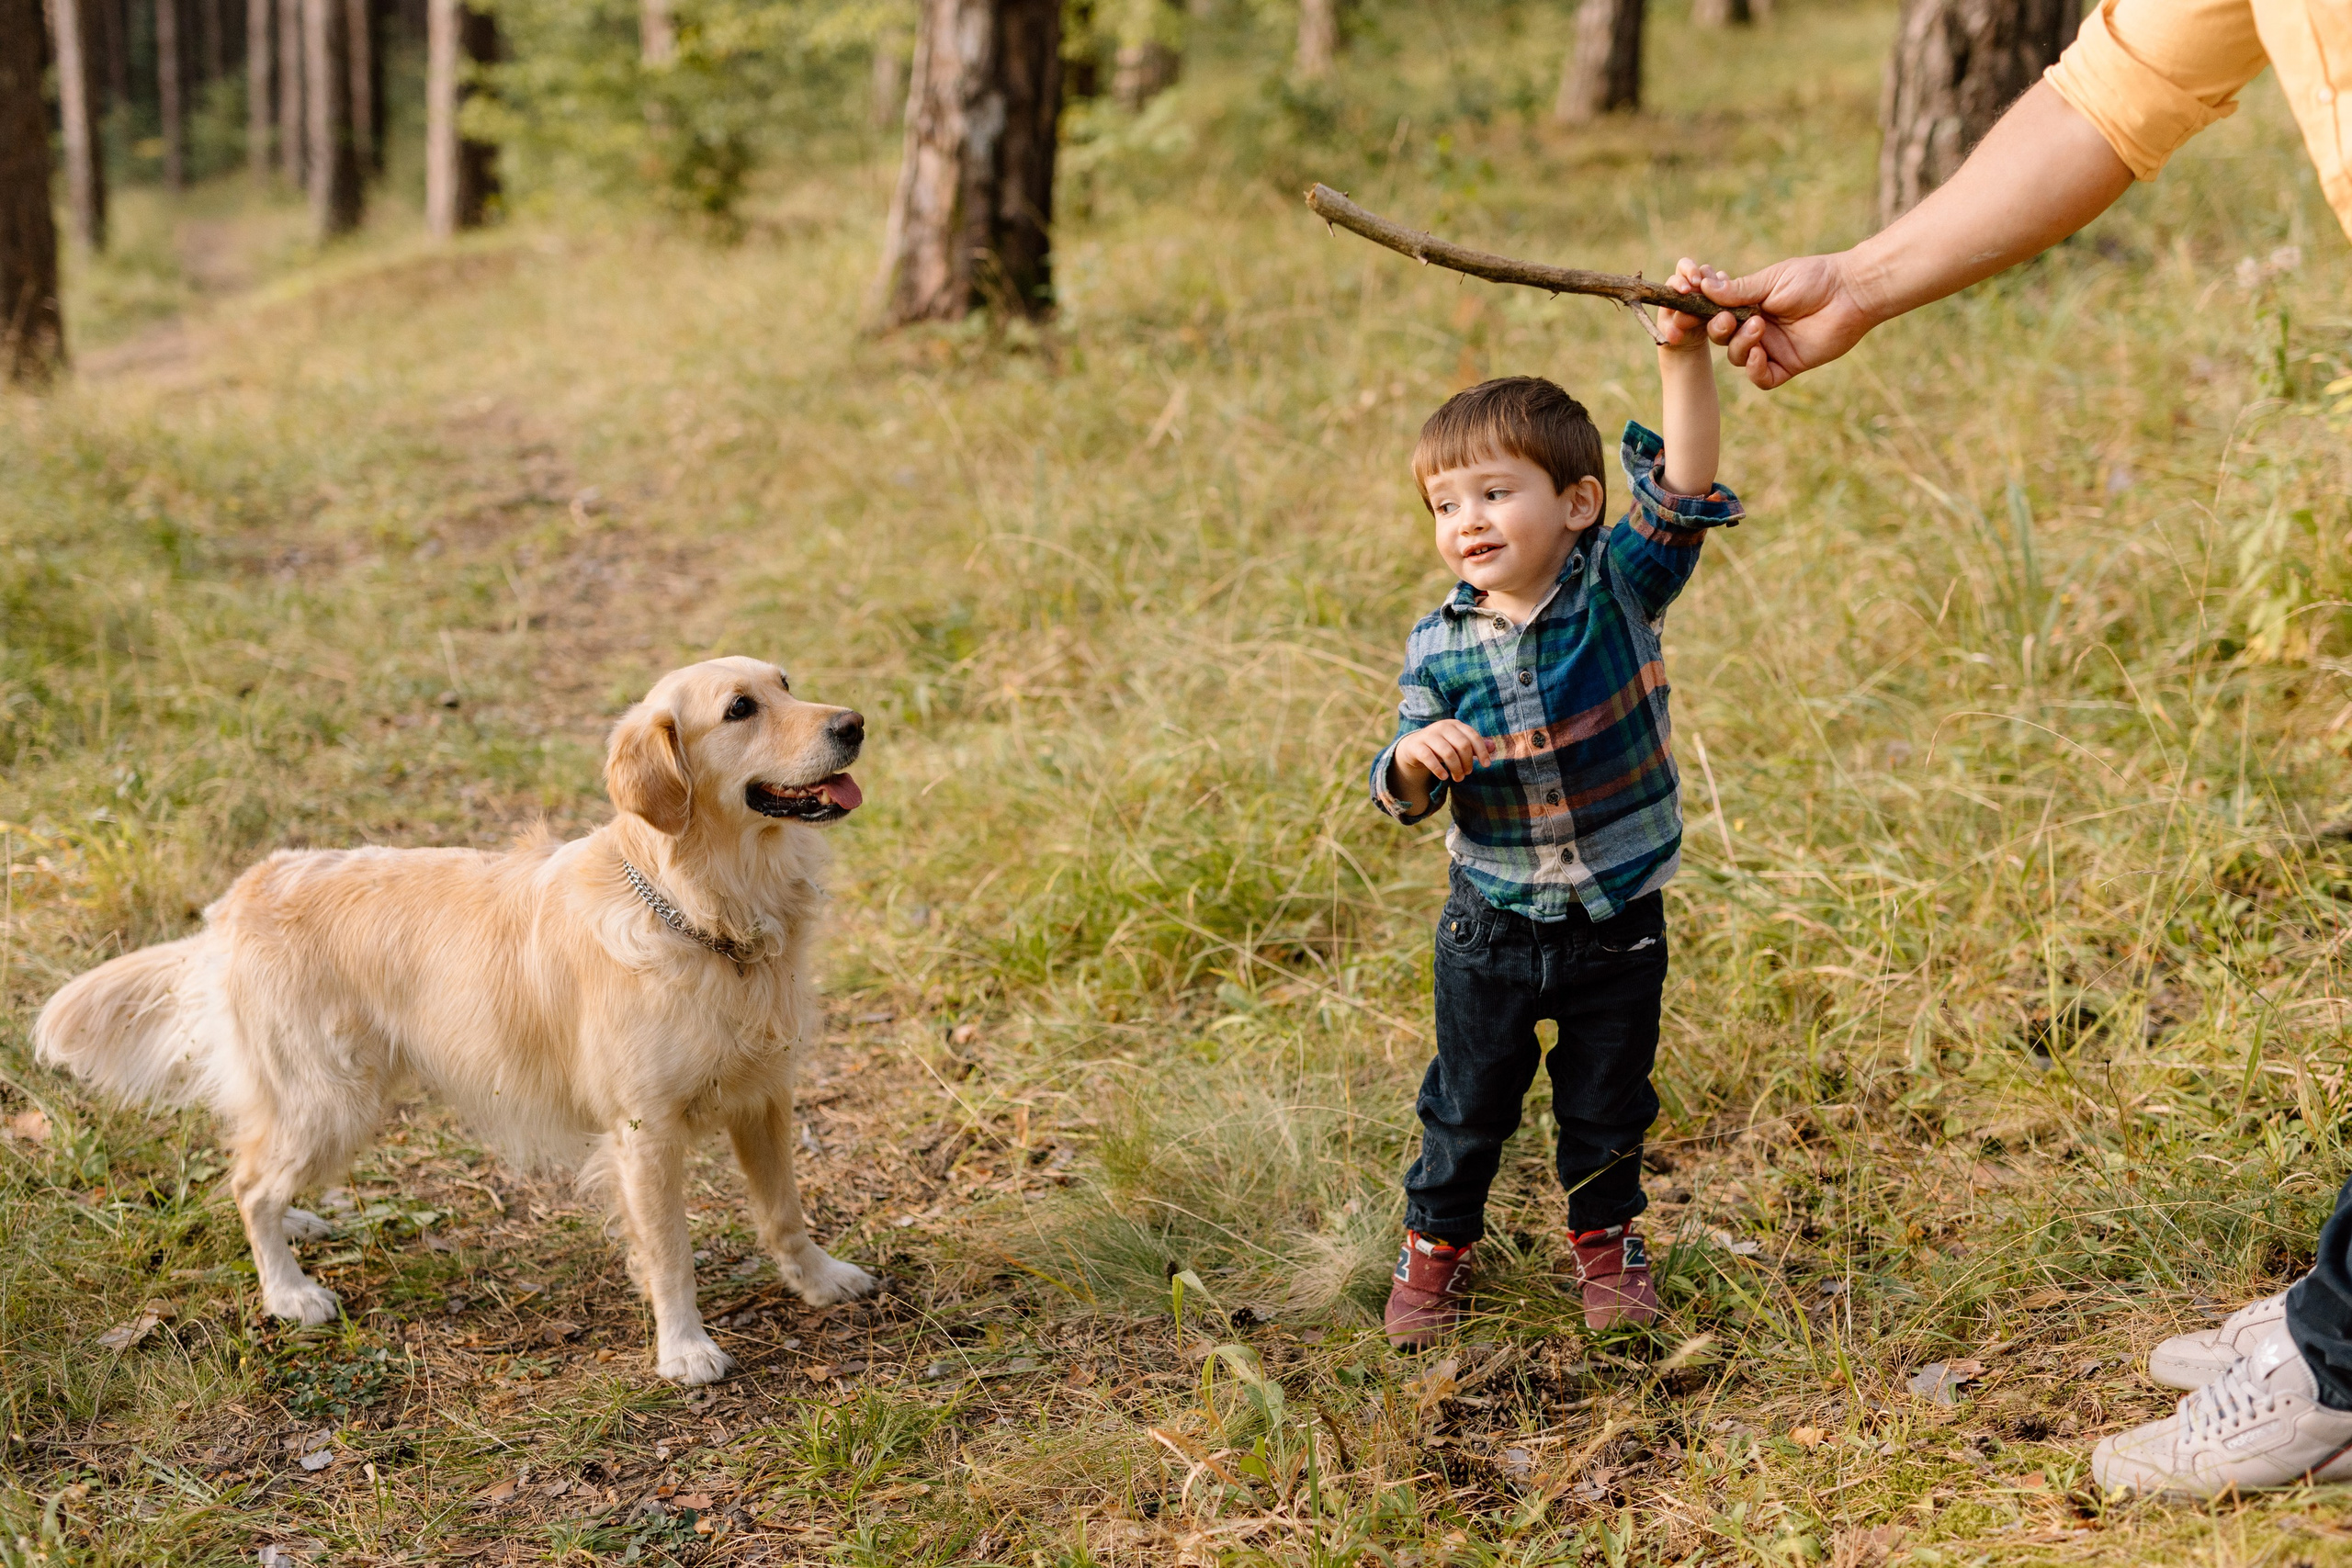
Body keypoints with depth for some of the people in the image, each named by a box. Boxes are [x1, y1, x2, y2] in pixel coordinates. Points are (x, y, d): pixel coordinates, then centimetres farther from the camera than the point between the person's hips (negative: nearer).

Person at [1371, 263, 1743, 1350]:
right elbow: (1403, 801, -4)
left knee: (1608, 1103, 16)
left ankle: (1604, 1240, 38)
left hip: (1619, 921, 0)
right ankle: (1437, 1241, 35)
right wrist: (1416, 760, -28)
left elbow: (1684, 492, -27)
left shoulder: (1621, 587, -12)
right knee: (1468, 1102, 15)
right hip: (1492, 928, 1)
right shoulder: (1439, 647, -9)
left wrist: (1685, 356, -38)